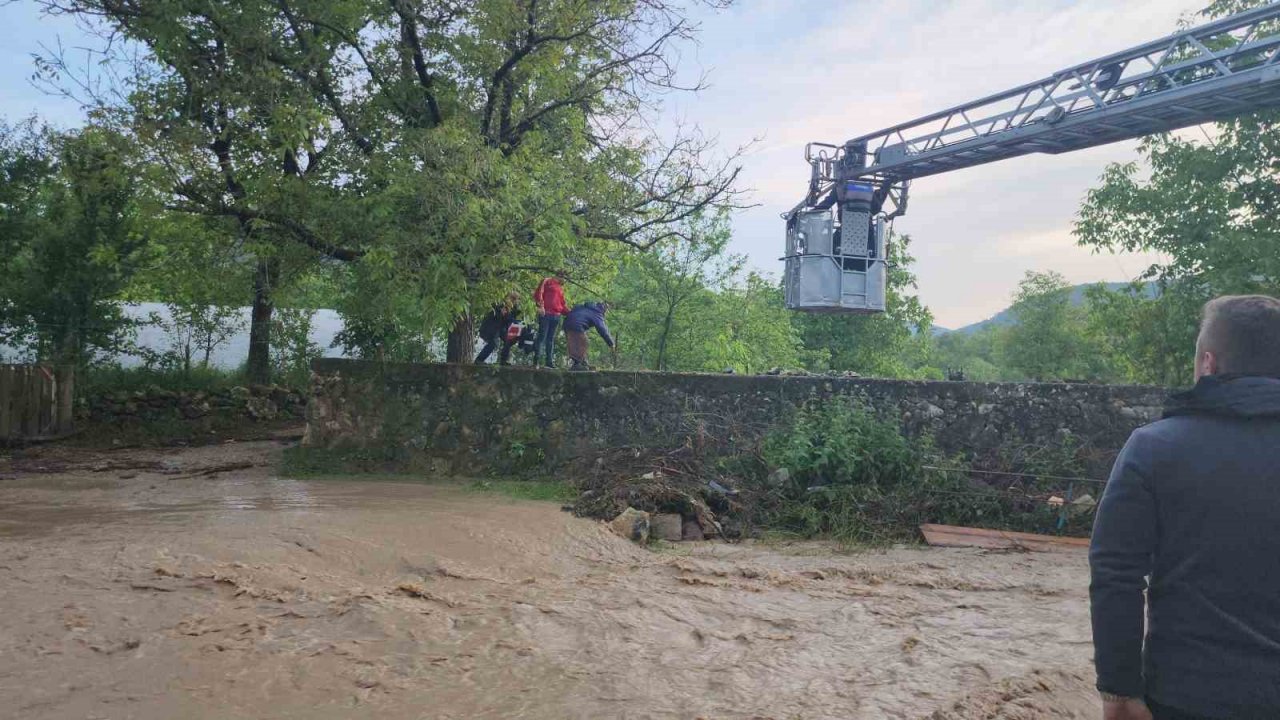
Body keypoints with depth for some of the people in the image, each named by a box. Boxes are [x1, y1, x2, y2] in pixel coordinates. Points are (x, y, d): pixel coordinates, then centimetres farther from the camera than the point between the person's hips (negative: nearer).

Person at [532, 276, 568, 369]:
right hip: (545, 313, -6)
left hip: (556, 316, 6)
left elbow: (563, 305, 23)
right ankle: (536, 359, -7)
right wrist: (540, 306, -17)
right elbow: (538, 293, -4)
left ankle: (550, 361, 7)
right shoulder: (547, 282, 7)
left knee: (551, 339, 6)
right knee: (542, 336, -8)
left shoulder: (561, 289, 26)